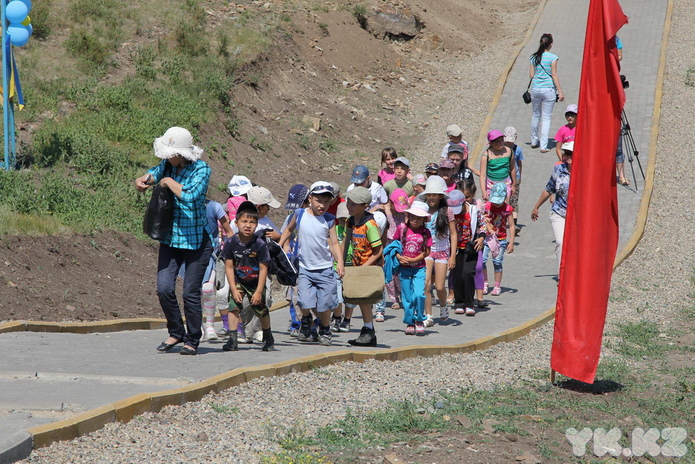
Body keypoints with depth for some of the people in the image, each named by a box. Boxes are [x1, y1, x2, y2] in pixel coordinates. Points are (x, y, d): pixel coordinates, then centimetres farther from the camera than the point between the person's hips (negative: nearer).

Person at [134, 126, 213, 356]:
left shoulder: (201, 169, -14)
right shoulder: (167, 165, 3)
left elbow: (189, 195, -28)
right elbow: (149, 176, 11)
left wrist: (169, 182, -15)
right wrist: (141, 182, -13)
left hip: (196, 240, -5)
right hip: (170, 237, 5)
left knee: (191, 293, -1)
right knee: (164, 288, -4)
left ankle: (192, 340, 16)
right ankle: (176, 333, 17)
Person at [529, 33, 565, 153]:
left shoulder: (533, 57, 2)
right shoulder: (552, 58, -10)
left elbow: (531, 75, 5)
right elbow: (554, 76, -10)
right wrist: (560, 92, -6)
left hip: (535, 89, 4)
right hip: (548, 89, -4)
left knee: (536, 115, 21)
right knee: (546, 118, 2)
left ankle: (534, 141, 31)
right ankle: (543, 146, -1)